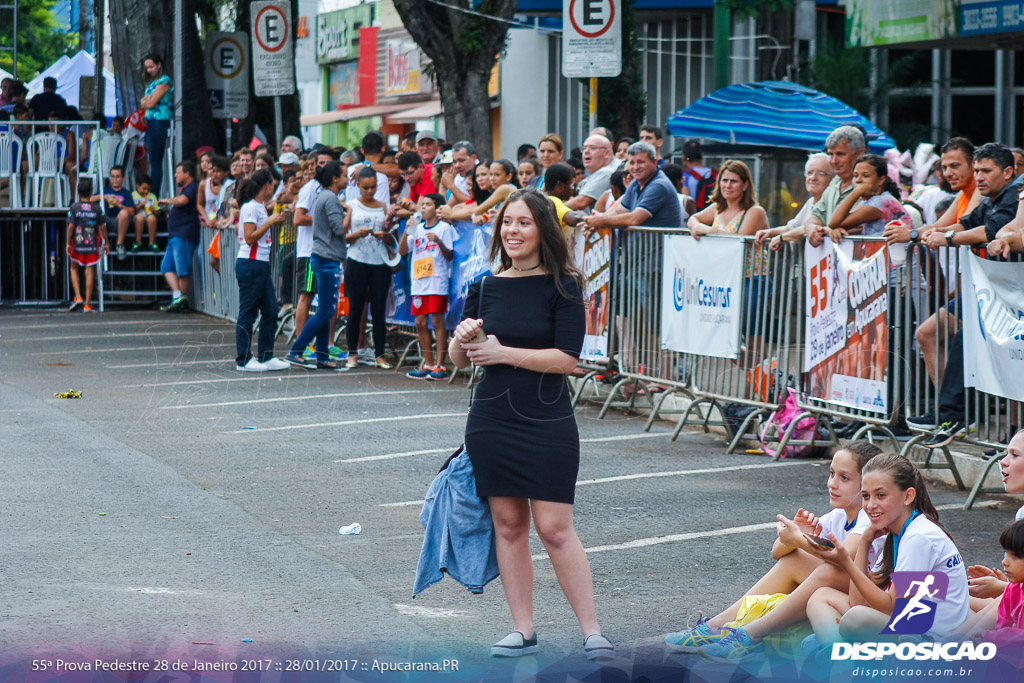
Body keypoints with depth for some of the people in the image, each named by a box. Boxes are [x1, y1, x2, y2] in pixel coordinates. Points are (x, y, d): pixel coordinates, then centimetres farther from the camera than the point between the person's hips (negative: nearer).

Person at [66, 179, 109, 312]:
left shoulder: (74, 207, -3)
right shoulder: (96, 208, 0)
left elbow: (71, 226, -7)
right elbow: (102, 227, 0)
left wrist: (68, 243, -2)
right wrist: (106, 243, 9)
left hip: (77, 244, -1)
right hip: (92, 244, 1)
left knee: (74, 269, 17)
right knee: (89, 272, 4)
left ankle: (78, 297, 2)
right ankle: (87, 304, 4)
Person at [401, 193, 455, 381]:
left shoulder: (444, 228, -1)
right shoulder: (418, 229, 14)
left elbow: (450, 256, -5)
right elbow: (402, 250, 7)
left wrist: (439, 242, -22)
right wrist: (407, 231, -5)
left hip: (437, 281, -6)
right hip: (419, 281, 6)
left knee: (437, 321, -6)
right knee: (420, 322, 5)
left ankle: (440, 366, -4)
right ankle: (428, 365, 12)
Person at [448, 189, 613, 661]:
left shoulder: (562, 287, -5)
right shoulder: (485, 287, 7)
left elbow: (567, 358, -14)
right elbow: (458, 360, 12)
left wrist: (503, 353, -14)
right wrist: (463, 339, -10)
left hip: (547, 423, -4)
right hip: (492, 421, 4)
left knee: (555, 529, -6)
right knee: (508, 524, 7)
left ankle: (592, 632, 2)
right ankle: (523, 630, 16)